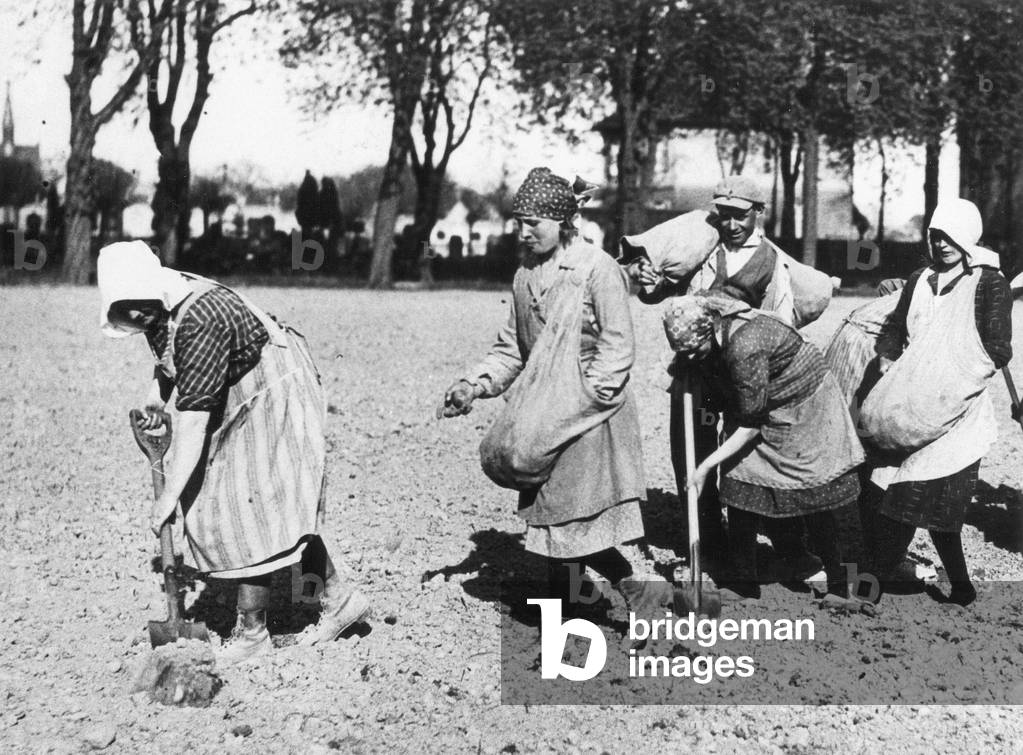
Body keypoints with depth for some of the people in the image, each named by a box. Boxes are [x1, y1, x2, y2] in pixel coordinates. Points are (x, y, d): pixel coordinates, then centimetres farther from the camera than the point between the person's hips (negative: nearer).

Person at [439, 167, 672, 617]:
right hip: (544, 417, 7)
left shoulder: (597, 269, -11)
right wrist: (475, 385, 2)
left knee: (569, 518, -10)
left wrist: (578, 405, -18)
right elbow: (511, 348, 17)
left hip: (588, 413, -7)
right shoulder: (525, 275, 10)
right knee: (550, 514, 12)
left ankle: (635, 587, 3)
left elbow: (616, 348, -13)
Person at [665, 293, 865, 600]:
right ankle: (741, 584, 11)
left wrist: (707, 466, -25)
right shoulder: (710, 316, -15)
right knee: (738, 491, 1)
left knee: (812, 502, 2)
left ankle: (838, 587, 19)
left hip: (803, 410, -8)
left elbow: (751, 426, -28)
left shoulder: (743, 347, -37)